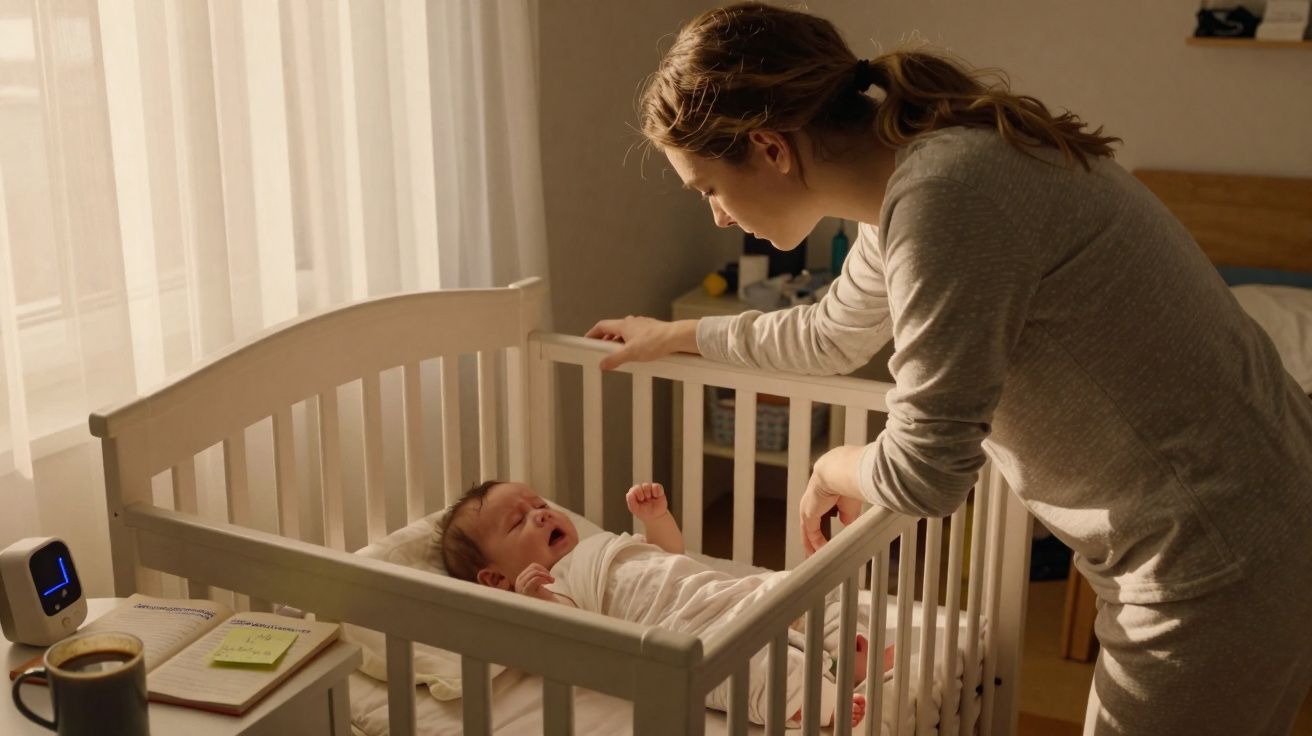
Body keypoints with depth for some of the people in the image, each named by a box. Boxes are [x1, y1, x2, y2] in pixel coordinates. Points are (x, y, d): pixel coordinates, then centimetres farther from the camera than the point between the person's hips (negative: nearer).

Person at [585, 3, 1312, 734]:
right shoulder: (914, 166, 5)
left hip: (1220, 562, -9)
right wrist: (678, 336, 35)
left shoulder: (945, 194, -26)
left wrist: (835, 468, -1)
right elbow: (832, 334, 23)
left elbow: (925, 472, -24)